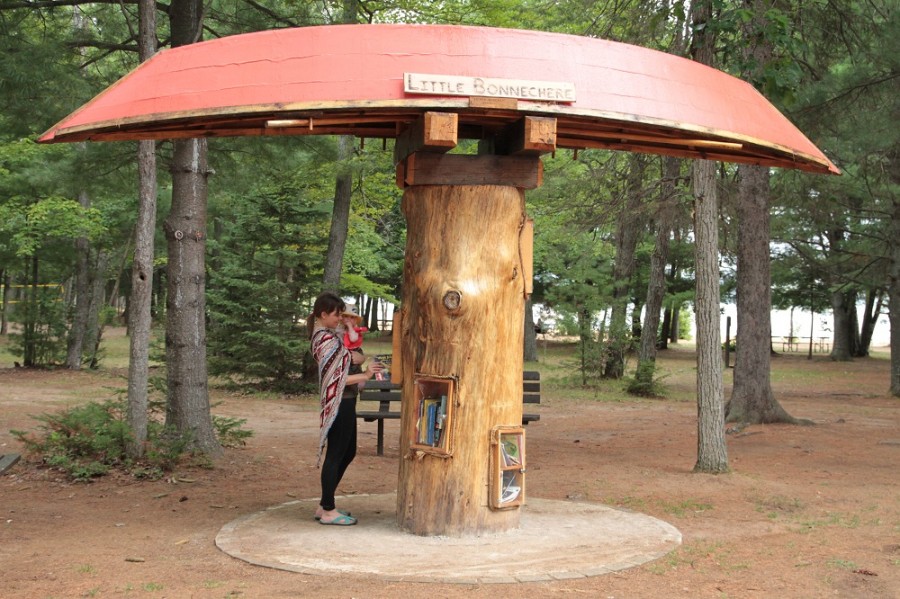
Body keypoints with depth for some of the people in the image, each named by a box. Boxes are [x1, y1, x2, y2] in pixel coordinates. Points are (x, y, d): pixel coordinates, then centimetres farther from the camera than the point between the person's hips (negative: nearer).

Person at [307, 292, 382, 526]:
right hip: (338, 403, -11)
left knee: (348, 453, 17)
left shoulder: (327, 336, 15)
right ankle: (328, 511, 6)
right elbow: (334, 379, -21)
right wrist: (365, 375, -21)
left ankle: (325, 505, 23)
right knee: (336, 454, -3)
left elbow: (356, 357, 8)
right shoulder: (326, 340, -17)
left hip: (344, 402, 11)